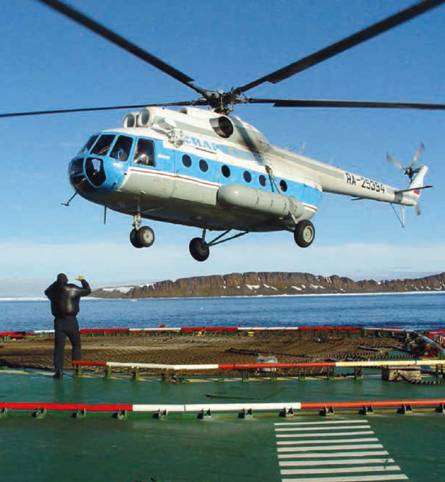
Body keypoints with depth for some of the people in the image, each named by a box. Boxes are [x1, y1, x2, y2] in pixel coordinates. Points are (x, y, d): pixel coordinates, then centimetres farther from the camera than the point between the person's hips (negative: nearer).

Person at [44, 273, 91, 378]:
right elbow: (87, 290, 10)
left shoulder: (53, 291, 2)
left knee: (58, 347, 3)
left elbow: (46, 291, 26)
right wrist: (83, 280, 27)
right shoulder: (73, 289, -3)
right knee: (76, 344, 13)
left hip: (59, 322, 1)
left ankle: (58, 370, -3)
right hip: (71, 321, -1)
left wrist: (57, 283, 33)